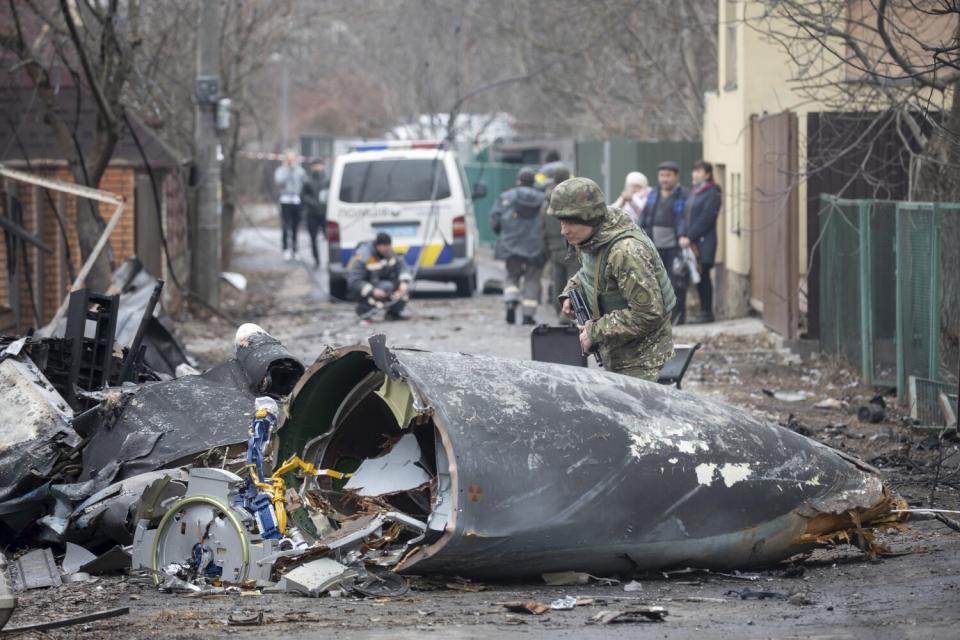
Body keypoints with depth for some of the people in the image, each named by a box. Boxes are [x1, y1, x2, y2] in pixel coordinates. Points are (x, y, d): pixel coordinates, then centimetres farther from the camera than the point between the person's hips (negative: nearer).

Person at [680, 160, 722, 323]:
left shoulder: (712, 194, -8)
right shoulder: (693, 192, 16)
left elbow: (705, 220, -15)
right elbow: (686, 216, 12)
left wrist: (690, 237, -16)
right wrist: (683, 236, -2)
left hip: (704, 242, -7)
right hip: (691, 243, 7)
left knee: (703, 276, -5)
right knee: (698, 278, 9)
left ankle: (707, 312, 0)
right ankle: (704, 310, 15)